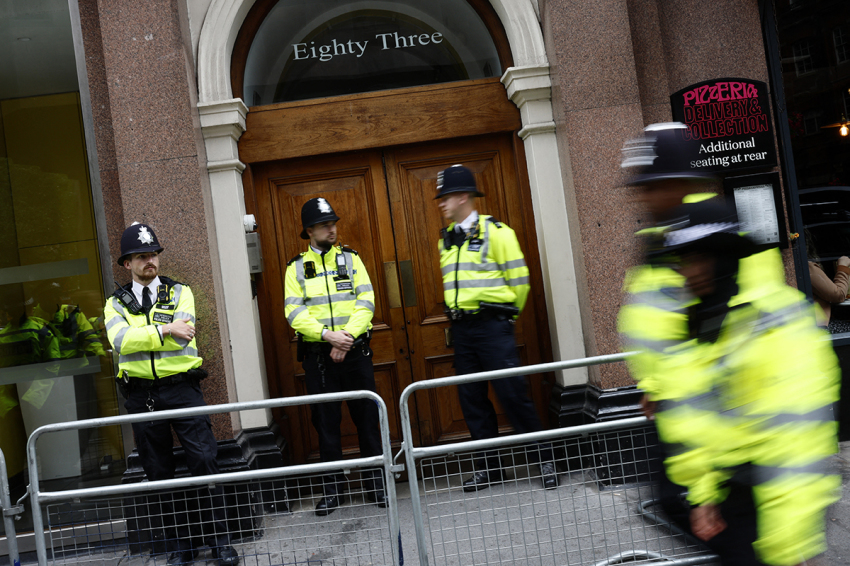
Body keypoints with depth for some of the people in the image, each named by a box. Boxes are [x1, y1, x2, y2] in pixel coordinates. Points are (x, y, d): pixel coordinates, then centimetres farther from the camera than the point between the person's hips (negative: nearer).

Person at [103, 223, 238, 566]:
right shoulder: (116, 303, 8)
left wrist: (139, 337, -10)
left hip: (181, 388, -2)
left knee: (204, 461, -6)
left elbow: (182, 337, -11)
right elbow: (120, 341, -12)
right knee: (159, 472, 9)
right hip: (141, 394, 2)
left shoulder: (180, 292, 6)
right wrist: (163, 330, -17)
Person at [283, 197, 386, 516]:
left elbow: (366, 302, -1)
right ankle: (332, 489, 18)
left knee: (367, 417, 4)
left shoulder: (350, 259, 8)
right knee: (325, 421, 5)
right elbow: (294, 312, -4)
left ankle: (375, 484, 17)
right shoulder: (296, 267, 6)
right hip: (317, 355, 0)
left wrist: (347, 337, -15)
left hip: (355, 351, 0)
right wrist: (327, 335, -18)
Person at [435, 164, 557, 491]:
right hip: (461, 328, 6)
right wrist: (459, 316, 16)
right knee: (471, 399, 9)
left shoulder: (495, 231, -7)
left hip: (492, 325, -6)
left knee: (512, 394, -6)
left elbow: (519, 279, -5)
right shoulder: (446, 239, 13)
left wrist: (503, 315, 4)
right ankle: (488, 467, 20)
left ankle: (544, 460, 9)